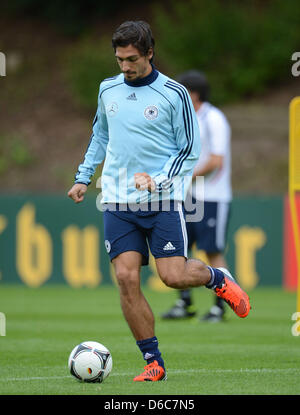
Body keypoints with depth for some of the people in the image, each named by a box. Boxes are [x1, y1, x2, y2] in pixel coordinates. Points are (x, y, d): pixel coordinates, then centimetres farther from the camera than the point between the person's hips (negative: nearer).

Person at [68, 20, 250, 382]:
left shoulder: (174, 94, -5)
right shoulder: (108, 90, 9)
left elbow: (189, 149, -3)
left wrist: (158, 180, -16)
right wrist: (83, 176, 21)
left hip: (162, 200, -3)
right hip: (118, 202, 4)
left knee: (174, 276, -12)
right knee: (126, 278, -8)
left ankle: (218, 278, 24)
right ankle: (153, 363, 0)